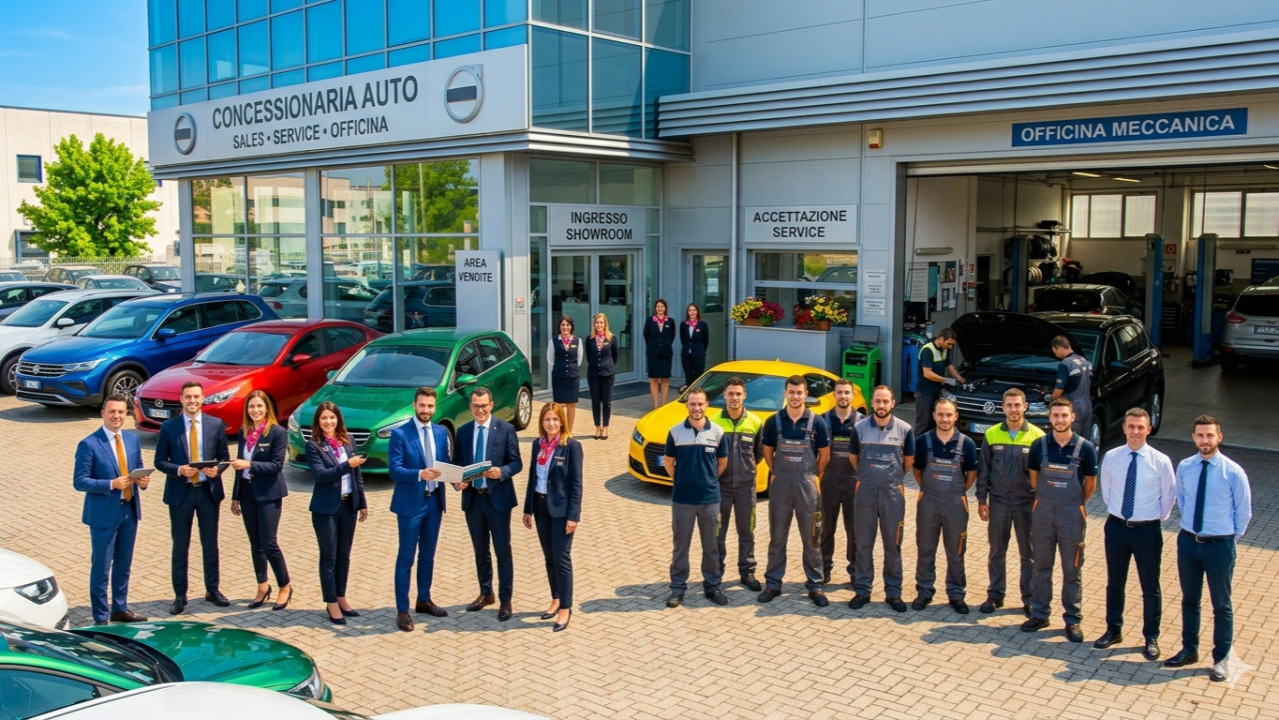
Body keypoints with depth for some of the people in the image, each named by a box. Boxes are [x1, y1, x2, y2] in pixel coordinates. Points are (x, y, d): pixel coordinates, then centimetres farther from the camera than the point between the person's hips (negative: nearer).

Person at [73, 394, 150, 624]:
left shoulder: (133, 439, 5)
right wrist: (111, 484, -26)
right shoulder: (89, 444, -13)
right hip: (103, 514, -6)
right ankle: (101, 618, 14)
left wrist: (142, 480, -10)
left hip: (129, 510, 6)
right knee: (101, 568, 3)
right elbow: (79, 481, -14)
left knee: (124, 565, 18)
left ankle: (120, 609, 32)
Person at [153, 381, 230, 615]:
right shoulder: (168, 427, -2)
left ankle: (213, 590, 25)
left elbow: (224, 457, 5)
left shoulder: (216, 425, 1)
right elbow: (160, 461, 0)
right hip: (180, 492, -1)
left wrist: (217, 469, -16)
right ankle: (180, 595, 17)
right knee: (180, 546, 7)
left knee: (210, 544, 11)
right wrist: (178, 470, -18)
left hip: (208, 491, 1)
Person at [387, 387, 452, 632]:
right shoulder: (400, 434, -10)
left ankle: (423, 601, 31)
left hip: (434, 501, 5)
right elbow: (394, 471, -16)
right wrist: (419, 474, -32)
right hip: (410, 503, -5)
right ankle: (402, 610, 9)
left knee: (428, 556, 17)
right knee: (406, 558, 1)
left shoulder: (442, 432, 6)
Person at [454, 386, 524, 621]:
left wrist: (502, 472, -26)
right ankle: (486, 593, 31)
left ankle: (505, 600, 11)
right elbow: (457, 463, 9)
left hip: (497, 498, -4)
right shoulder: (463, 431, 6)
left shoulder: (505, 429, -5)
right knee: (480, 550, 16)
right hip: (472, 498, 4)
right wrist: (457, 481, -11)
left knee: (503, 551, 1)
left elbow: (517, 463, -7)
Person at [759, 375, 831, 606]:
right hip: (780, 485, 1)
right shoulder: (774, 421, 0)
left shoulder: (817, 422, -4)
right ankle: (773, 583, 17)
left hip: (807, 485, -1)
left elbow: (824, 455, 4)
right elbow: (768, 452, 10)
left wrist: (811, 475, 8)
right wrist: (779, 473, 8)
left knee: (811, 538, 7)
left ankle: (815, 584, 16)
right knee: (777, 537, 8)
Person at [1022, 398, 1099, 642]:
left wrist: (1074, 504, 11)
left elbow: (1090, 484, 3)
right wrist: (1046, 500, 12)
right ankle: (1039, 614, 20)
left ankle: (1072, 619, 16)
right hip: (1043, 512, 2)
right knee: (1041, 566, 10)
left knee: (1072, 569, 7)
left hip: (1072, 515, -2)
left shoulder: (1085, 448, -8)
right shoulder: (1039, 445, -2)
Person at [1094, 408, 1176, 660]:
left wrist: (1156, 518, 5)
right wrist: (1117, 511, 10)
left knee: (1150, 587, 10)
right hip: (1117, 527, 2)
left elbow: (1168, 497, 2)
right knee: (1115, 583, 15)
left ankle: (1151, 638, 24)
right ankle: (1113, 630, 31)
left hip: (1148, 530, -2)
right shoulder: (1111, 457, -4)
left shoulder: (1161, 461, -10)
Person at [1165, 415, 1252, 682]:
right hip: (1188, 542, 4)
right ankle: (1189, 650, 32)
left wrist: (1230, 541, 2)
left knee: (1221, 605, 10)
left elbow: (1244, 512, -3)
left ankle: (1221, 658, 24)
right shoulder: (1184, 468, -2)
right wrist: (1191, 525, 12)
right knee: (1189, 600, 17)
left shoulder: (1233, 472, -13)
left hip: (1219, 546, -3)